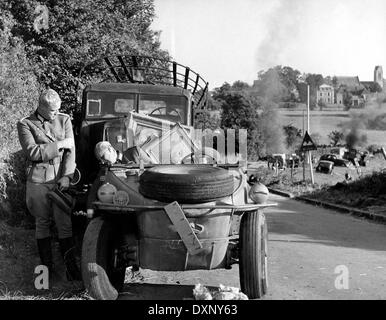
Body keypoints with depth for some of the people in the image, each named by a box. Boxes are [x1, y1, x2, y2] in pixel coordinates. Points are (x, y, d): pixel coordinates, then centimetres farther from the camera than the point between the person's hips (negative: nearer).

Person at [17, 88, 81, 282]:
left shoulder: (64, 120, 7)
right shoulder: (25, 124, 0)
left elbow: (70, 151, 1)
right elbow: (32, 152, -12)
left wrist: (66, 176, -10)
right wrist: (59, 144, -12)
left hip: (60, 180, 1)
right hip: (38, 181, -1)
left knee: (65, 224, -2)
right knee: (42, 223, 9)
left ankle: (71, 268, 3)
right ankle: (46, 266, 19)